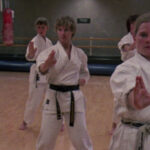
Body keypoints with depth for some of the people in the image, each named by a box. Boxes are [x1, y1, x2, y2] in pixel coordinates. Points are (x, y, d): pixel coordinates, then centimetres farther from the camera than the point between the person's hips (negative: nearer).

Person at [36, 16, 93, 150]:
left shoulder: (80, 53, 3)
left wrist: (83, 79, -3)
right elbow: (41, 68, -30)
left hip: (74, 98, 2)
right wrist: (46, 65, -53)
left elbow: (85, 73, 20)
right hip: (54, 97, -1)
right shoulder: (51, 51, -8)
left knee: (81, 139, 9)